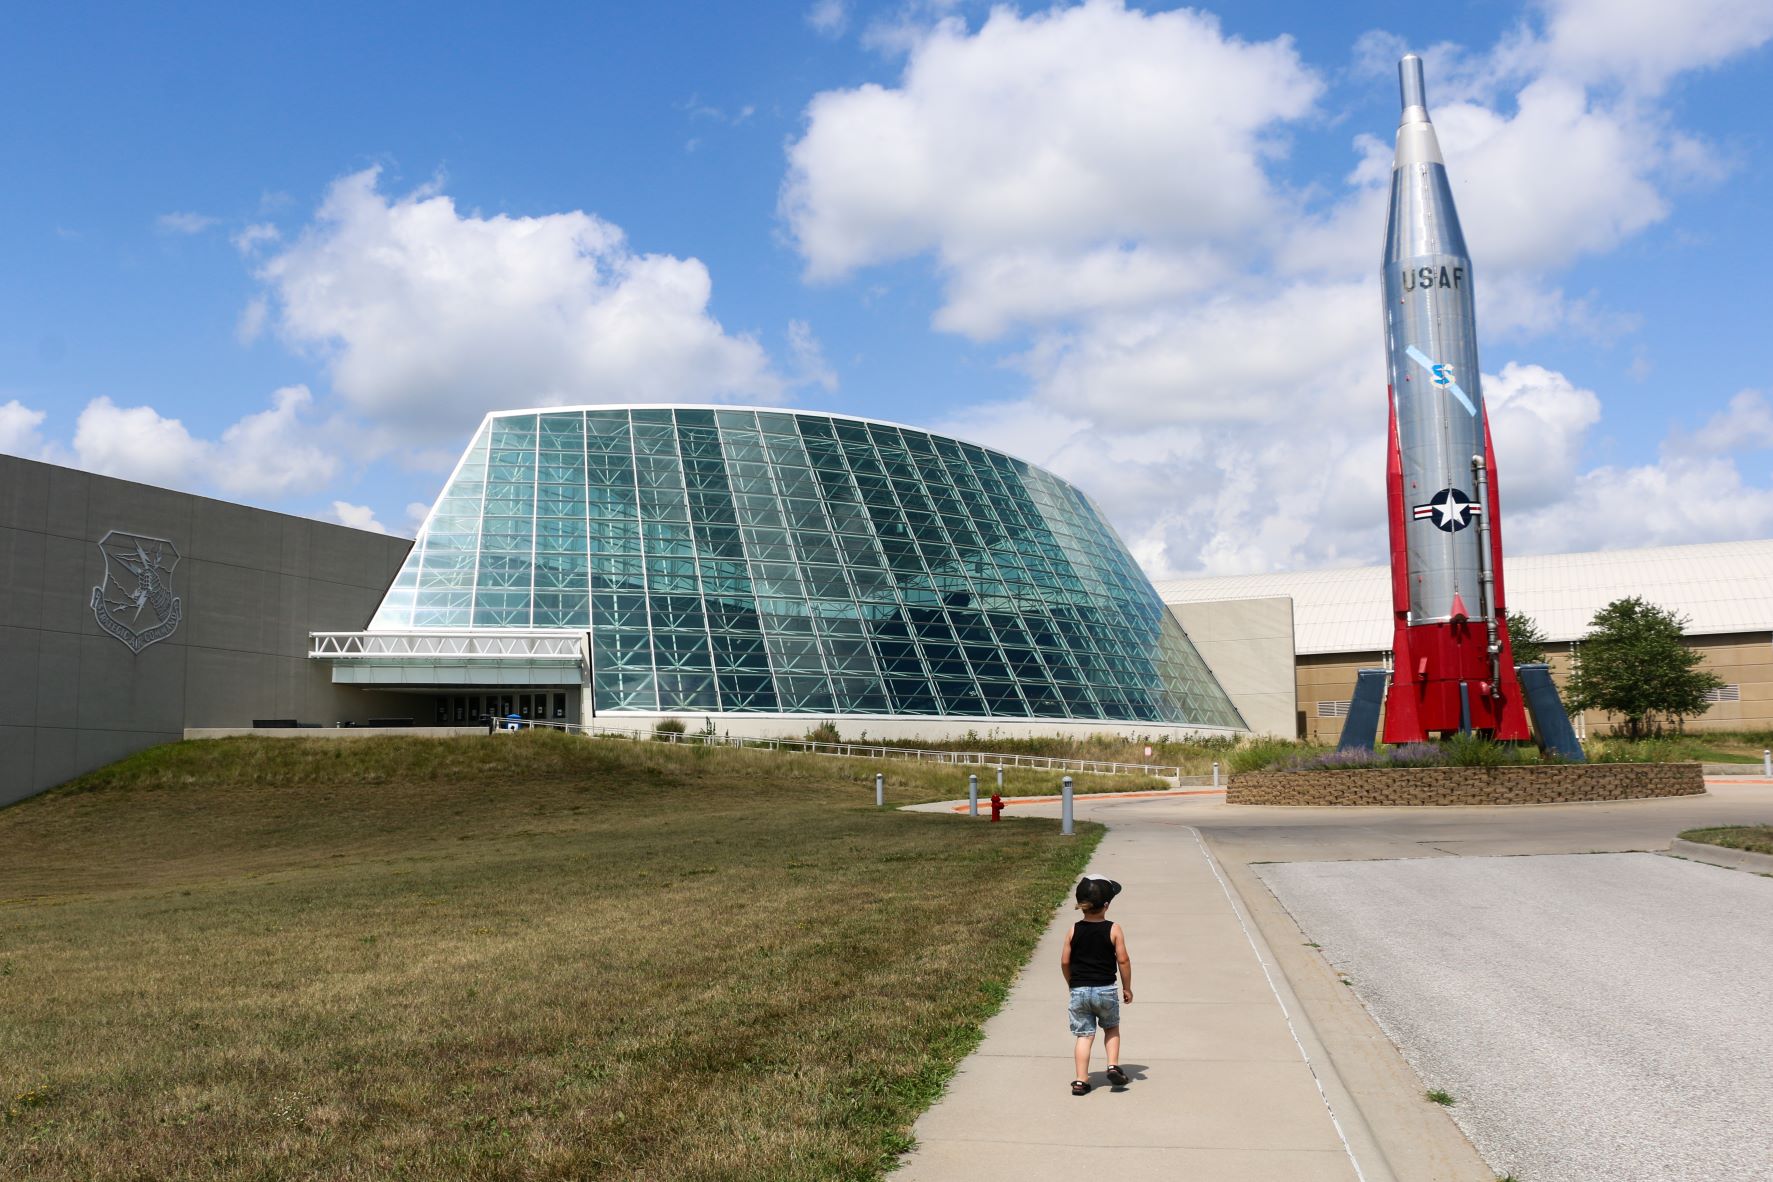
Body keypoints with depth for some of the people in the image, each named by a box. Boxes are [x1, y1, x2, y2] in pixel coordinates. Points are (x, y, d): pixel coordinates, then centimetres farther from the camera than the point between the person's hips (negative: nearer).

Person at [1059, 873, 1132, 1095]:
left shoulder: (1073, 931, -2)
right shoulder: (1114, 930, -8)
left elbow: (1065, 962, 0)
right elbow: (1123, 960, -7)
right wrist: (1127, 987, 4)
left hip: (1079, 991, 1)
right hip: (1106, 990, -1)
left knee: (1084, 1035, 6)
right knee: (1112, 1028, 22)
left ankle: (1081, 1081, 1)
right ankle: (1113, 1065, 7)